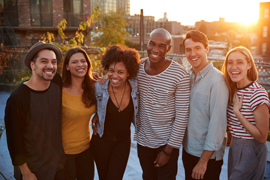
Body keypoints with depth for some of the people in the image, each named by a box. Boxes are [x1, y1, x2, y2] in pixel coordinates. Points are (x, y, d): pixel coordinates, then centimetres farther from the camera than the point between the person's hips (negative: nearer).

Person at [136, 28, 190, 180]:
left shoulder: (180, 75, -16)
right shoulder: (138, 69, -3)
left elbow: (182, 116, -14)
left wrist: (168, 150, -12)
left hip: (167, 143, -4)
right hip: (143, 141, 4)